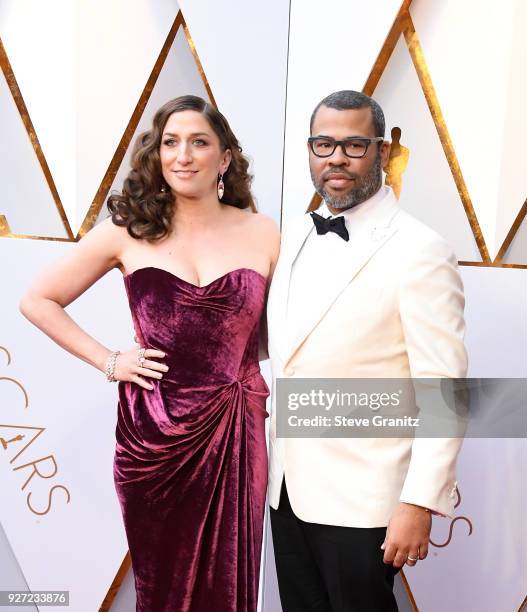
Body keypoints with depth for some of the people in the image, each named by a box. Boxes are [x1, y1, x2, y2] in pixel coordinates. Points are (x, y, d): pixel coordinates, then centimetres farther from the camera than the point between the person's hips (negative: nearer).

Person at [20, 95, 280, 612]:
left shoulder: (263, 234, 1)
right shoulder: (128, 231, -1)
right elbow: (38, 301, 7)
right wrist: (108, 361, -1)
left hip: (237, 432, 1)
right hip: (153, 433, 0)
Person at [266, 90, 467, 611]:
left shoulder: (419, 252, -14)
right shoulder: (292, 237, 7)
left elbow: (443, 390, -15)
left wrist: (420, 503, -18)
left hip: (362, 501, -6)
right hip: (288, 488, 6)